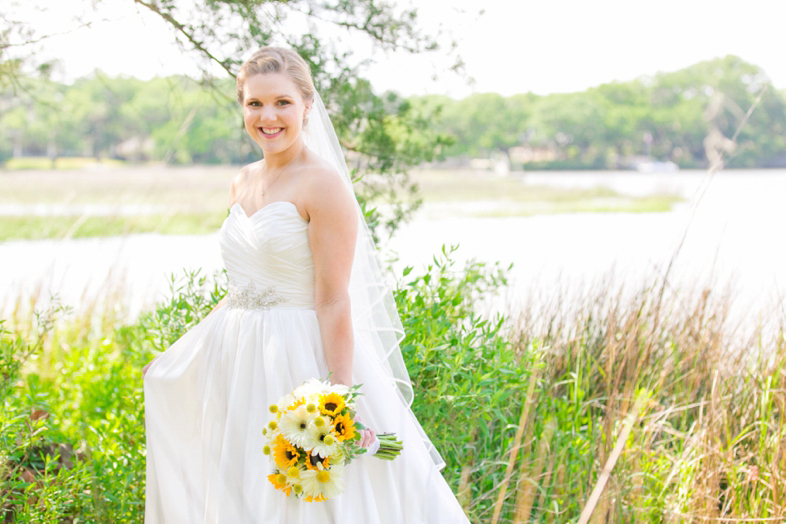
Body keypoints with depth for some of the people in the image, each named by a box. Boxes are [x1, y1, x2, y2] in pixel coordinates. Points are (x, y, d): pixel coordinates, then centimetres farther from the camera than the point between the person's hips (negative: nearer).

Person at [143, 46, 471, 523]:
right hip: (243, 364, 8)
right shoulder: (243, 183, 11)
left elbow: (334, 301, -18)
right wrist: (179, 353, 23)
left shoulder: (324, 183, -13)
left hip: (305, 359, -8)